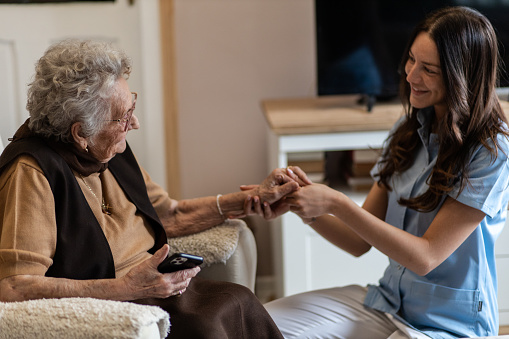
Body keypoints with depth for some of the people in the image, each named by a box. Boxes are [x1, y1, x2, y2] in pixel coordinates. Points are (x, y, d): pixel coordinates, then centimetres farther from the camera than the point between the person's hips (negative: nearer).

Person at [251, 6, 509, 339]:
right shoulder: (409, 131, 5)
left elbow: (426, 256, -19)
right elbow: (360, 242, 3)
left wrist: (335, 203, -23)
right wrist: (295, 202, -14)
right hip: (388, 302, 6)